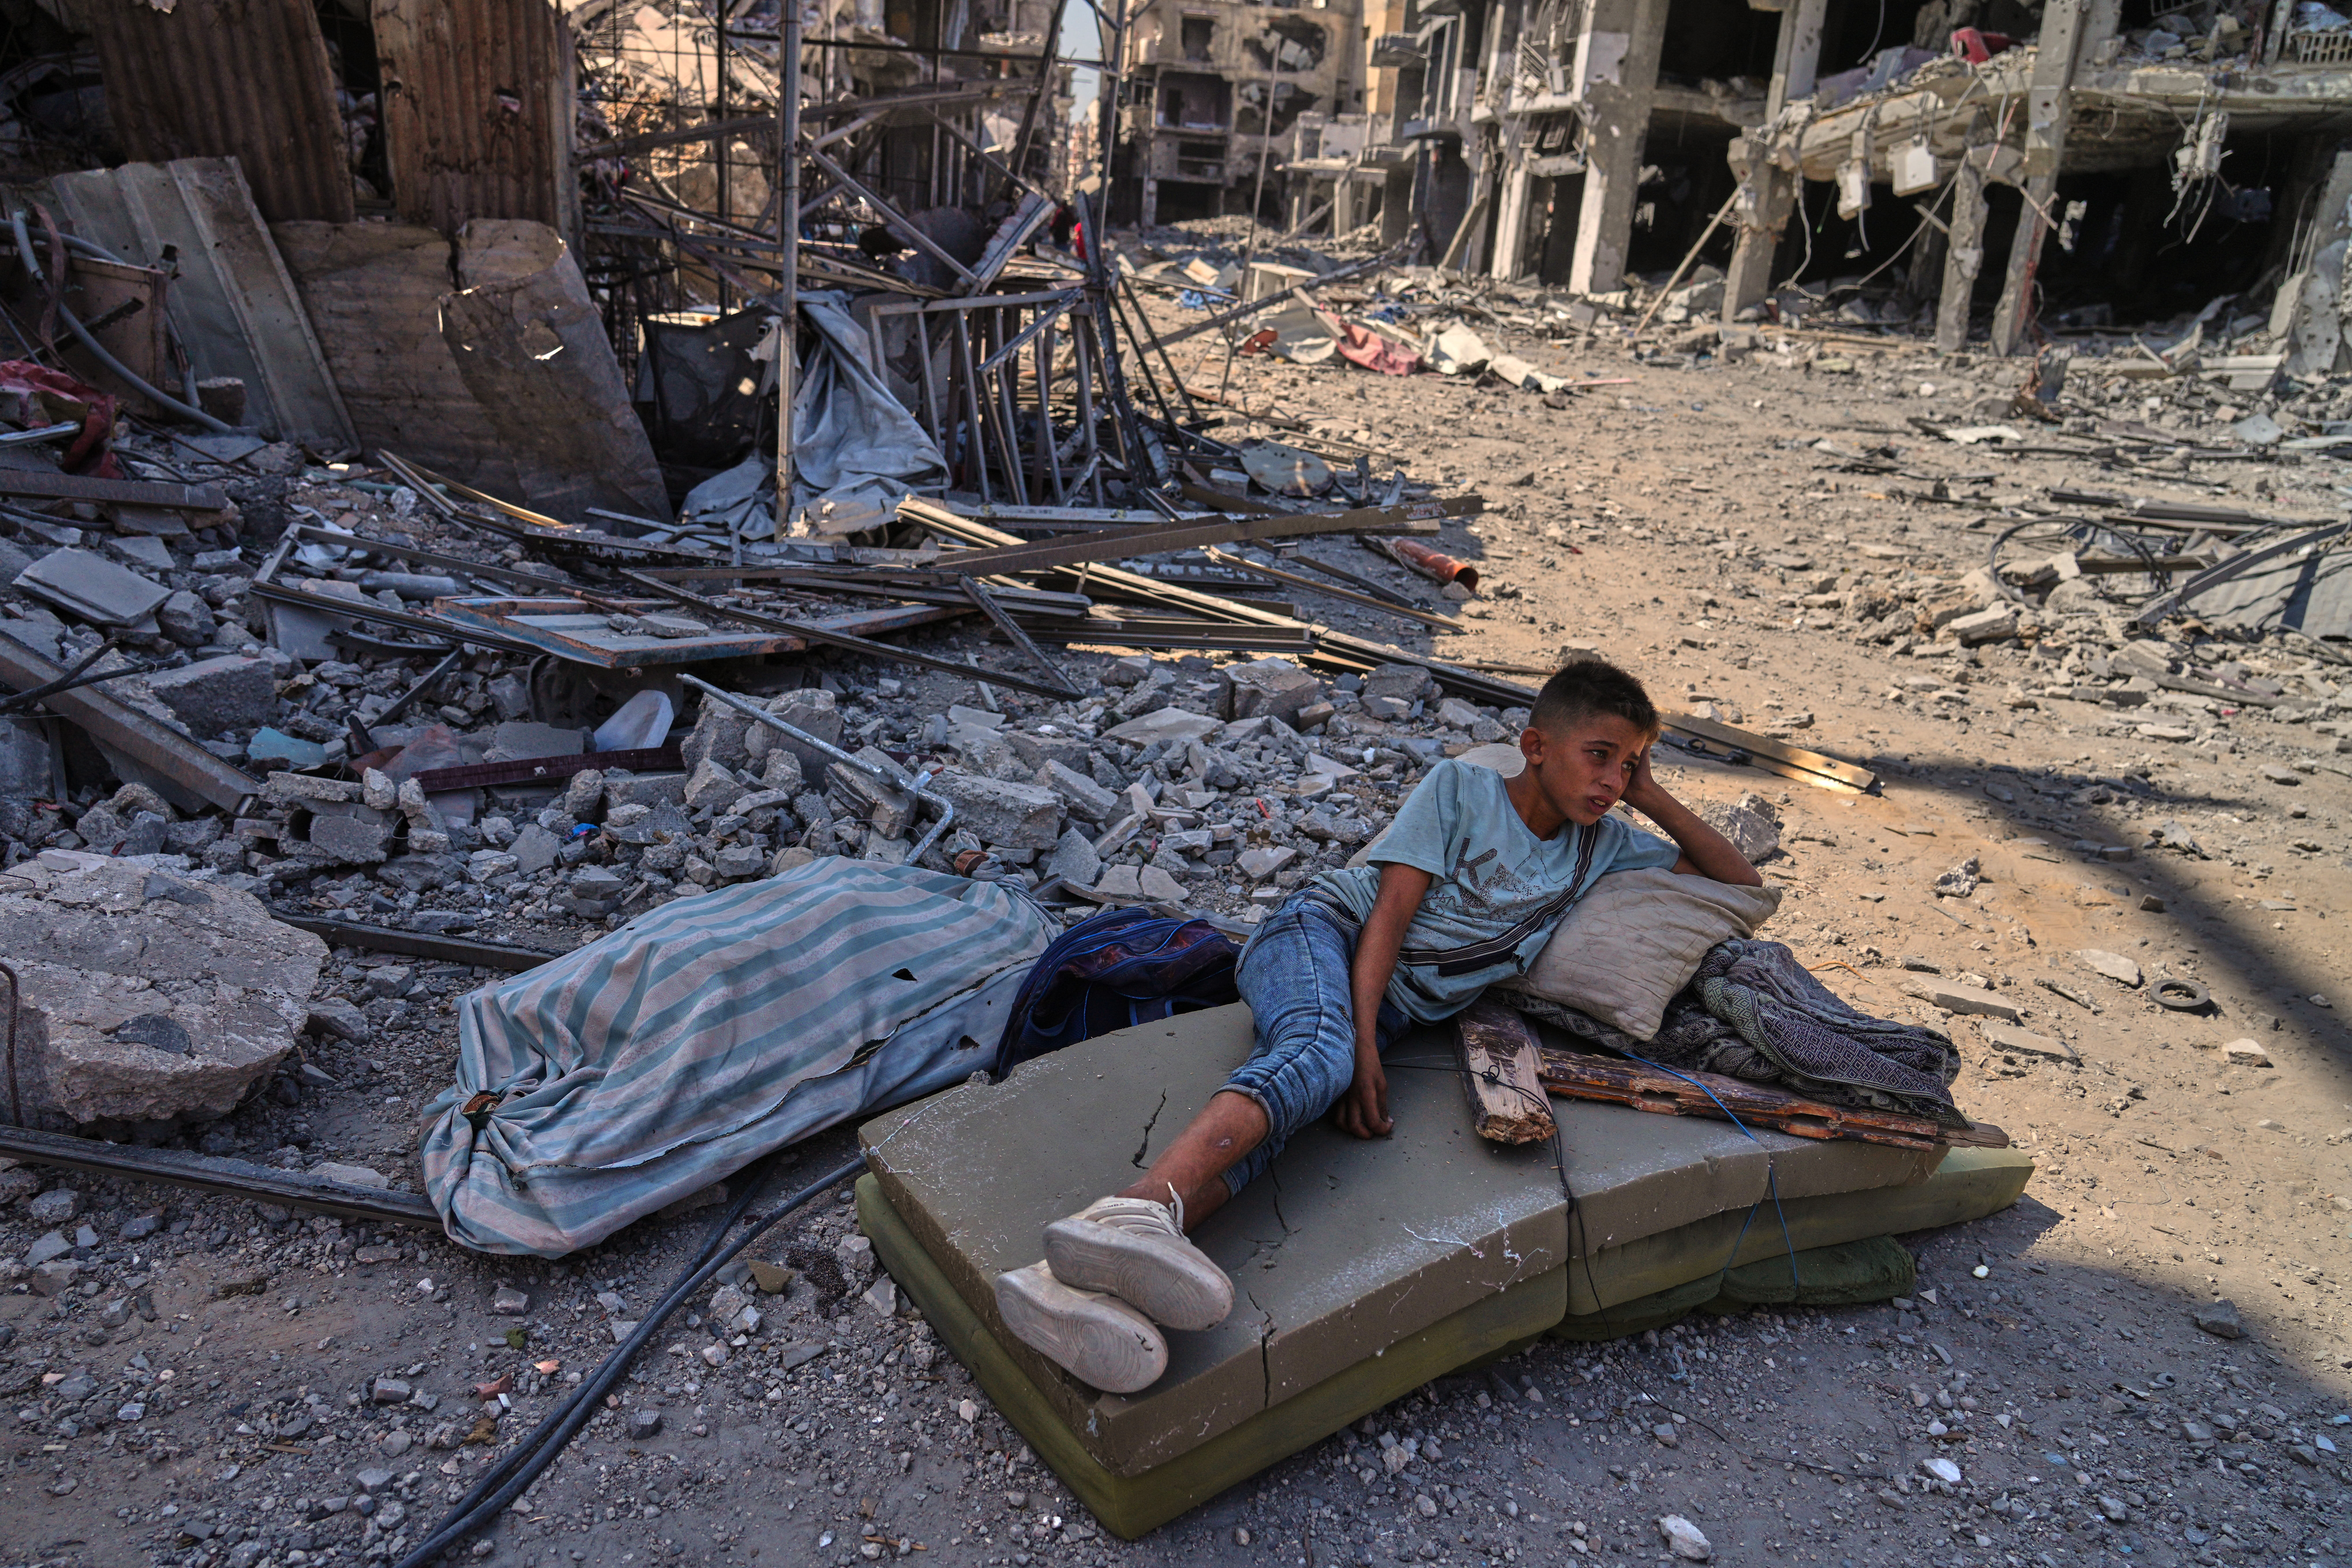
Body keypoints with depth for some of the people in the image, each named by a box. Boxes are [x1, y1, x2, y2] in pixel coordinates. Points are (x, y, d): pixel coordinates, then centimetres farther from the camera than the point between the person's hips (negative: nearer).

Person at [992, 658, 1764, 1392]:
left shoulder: (1604, 845, 18)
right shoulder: (1462, 789, 2)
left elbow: (1742, 885, 24)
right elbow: (1390, 913, -7)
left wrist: (1655, 798, 9)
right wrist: (1362, 1049, -20)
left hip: (1398, 1005, 3)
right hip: (1323, 932, -2)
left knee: (1308, 1079, -31)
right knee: (1320, 1053, -39)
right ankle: (1144, 1208, -64)